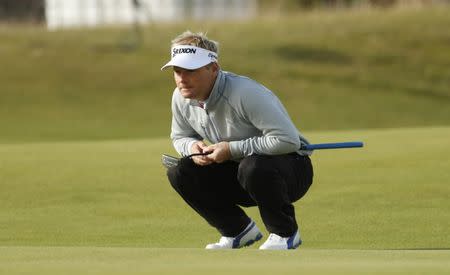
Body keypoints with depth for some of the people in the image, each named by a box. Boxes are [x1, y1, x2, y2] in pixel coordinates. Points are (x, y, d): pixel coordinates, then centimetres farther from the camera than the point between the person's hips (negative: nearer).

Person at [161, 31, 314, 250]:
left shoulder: (245, 93, -30)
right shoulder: (181, 98, -7)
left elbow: (288, 139, -34)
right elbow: (180, 137, 14)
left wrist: (232, 149, -30)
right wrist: (192, 146, -13)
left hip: (293, 169, -7)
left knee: (252, 167, -39)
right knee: (179, 171, -10)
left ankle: (285, 234, -13)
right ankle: (238, 230, 5)